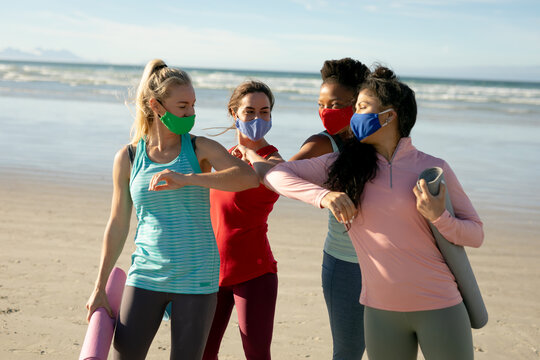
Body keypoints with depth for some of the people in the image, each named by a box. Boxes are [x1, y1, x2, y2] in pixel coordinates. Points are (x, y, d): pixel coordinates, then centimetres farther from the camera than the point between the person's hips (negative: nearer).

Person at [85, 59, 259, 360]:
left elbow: (249, 177, -18)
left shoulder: (201, 149, 0)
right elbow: (117, 226, 9)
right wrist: (100, 288, 13)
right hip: (146, 276, 1)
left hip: (197, 279, -1)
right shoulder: (128, 157, 3)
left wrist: (186, 179, -29)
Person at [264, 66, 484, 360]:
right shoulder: (342, 165, 2)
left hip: (439, 305, -2)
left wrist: (438, 217, -19)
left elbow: (476, 235, 1)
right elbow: (275, 174, -3)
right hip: (381, 310, 2)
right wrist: (322, 195, -19)